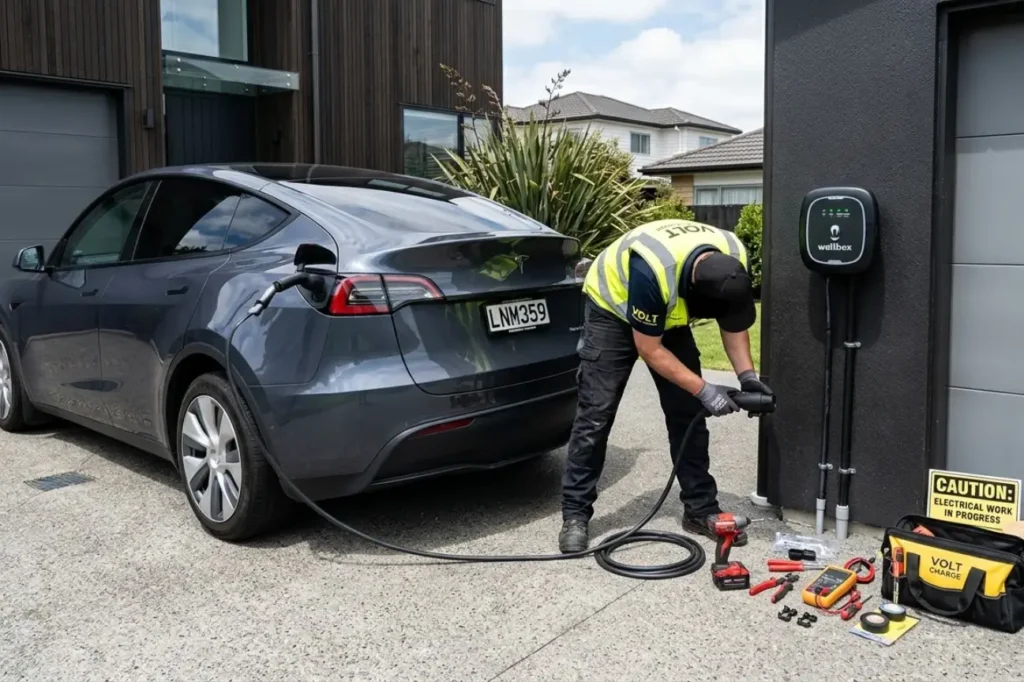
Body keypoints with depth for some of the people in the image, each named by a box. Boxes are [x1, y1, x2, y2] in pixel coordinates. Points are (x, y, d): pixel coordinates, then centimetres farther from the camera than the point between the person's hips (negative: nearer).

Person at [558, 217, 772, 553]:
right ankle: (575, 515, -1)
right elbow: (649, 349, -29)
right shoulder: (653, 271, -42)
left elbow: (733, 319, -5)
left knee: (688, 413, 1)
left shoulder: (735, 261, -24)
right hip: (612, 308, -5)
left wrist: (747, 375, -18)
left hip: (668, 316, 6)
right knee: (596, 414, -10)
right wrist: (703, 389, -29)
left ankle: (701, 509, 11)